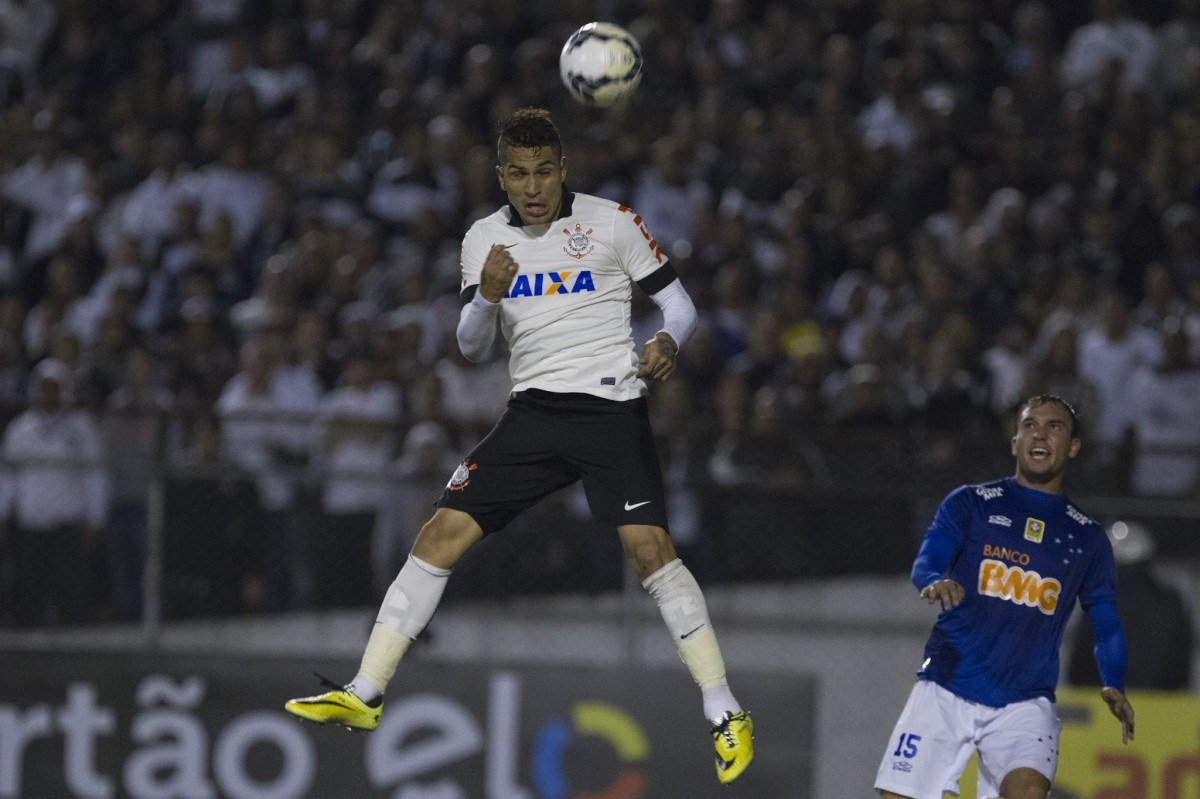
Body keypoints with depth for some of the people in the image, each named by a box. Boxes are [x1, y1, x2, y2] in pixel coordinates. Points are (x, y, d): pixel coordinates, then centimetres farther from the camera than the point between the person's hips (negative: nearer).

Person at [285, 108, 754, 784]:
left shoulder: (611, 222, -3)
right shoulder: (485, 239, 8)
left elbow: (678, 303, 3)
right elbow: (472, 346, 6)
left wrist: (668, 341, -20)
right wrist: (488, 296, -15)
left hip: (612, 409, -4)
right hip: (533, 412, 4)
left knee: (650, 547, -20)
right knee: (442, 535, -6)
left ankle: (724, 711, -13)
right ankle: (365, 695, -2)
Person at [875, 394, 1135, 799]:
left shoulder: (1087, 537, 11)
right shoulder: (970, 503, 7)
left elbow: (1106, 625, 12)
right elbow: (924, 563, -6)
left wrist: (1113, 687, -8)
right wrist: (936, 582, -31)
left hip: (1024, 704, 0)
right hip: (946, 690, 0)